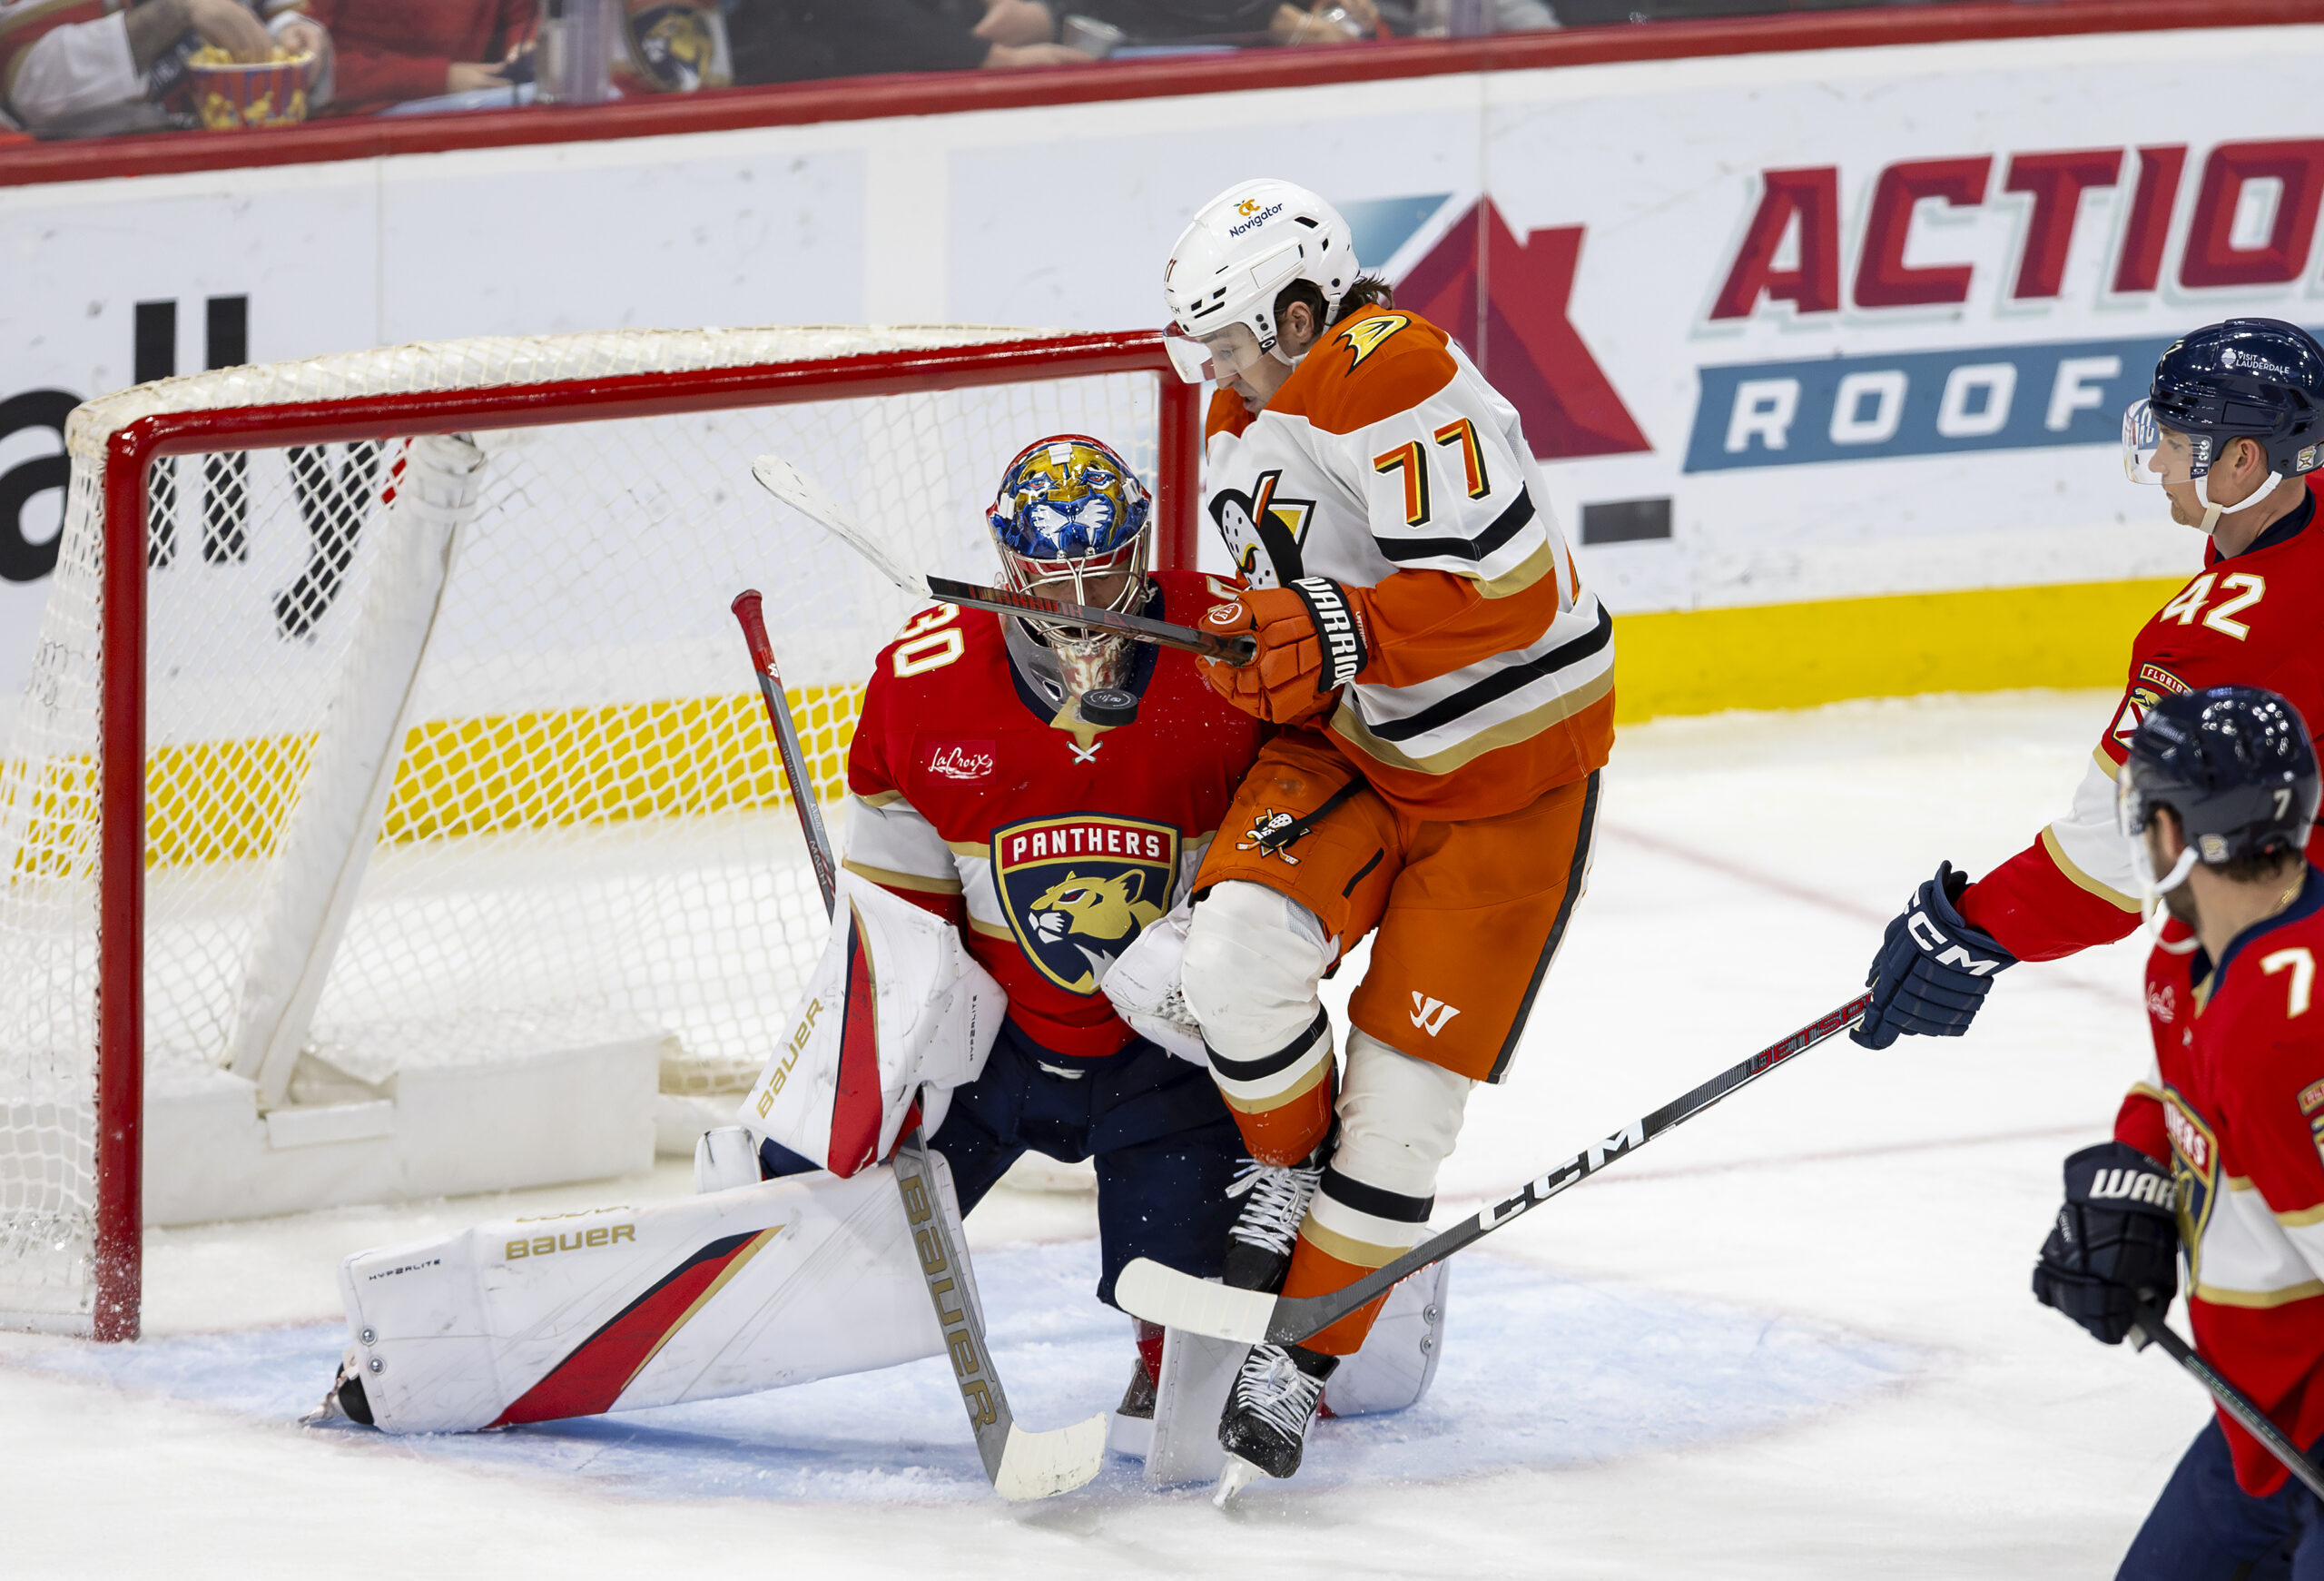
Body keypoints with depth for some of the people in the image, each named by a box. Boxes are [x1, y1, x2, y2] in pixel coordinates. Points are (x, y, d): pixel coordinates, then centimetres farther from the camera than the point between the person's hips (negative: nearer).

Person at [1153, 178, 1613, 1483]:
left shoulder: (1398, 383, -25)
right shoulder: (1247, 420, 6)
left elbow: (1506, 587, -32)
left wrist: (1338, 634, -35)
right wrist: (1254, 658, 2)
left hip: (1509, 781, -7)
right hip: (1349, 751, 7)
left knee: (1405, 1088, -5)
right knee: (1241, 944, -21)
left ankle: (1303, 1355, 9)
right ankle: (1287, 1170, 6)